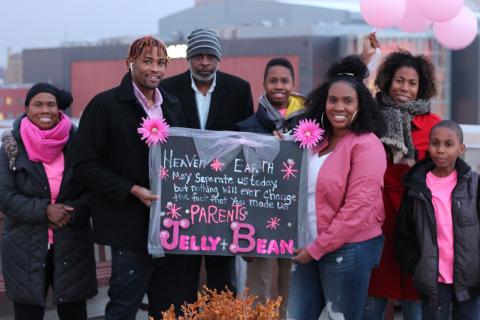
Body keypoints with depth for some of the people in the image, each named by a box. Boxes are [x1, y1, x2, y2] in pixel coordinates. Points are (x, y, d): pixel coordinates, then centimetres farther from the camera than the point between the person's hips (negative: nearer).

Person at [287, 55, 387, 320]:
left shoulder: (366, 145, -11)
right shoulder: (317, 141, 11)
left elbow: (358, 207, -18)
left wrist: (318, 248, -14)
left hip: (348, 250, -7)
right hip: (310, 248, 7)